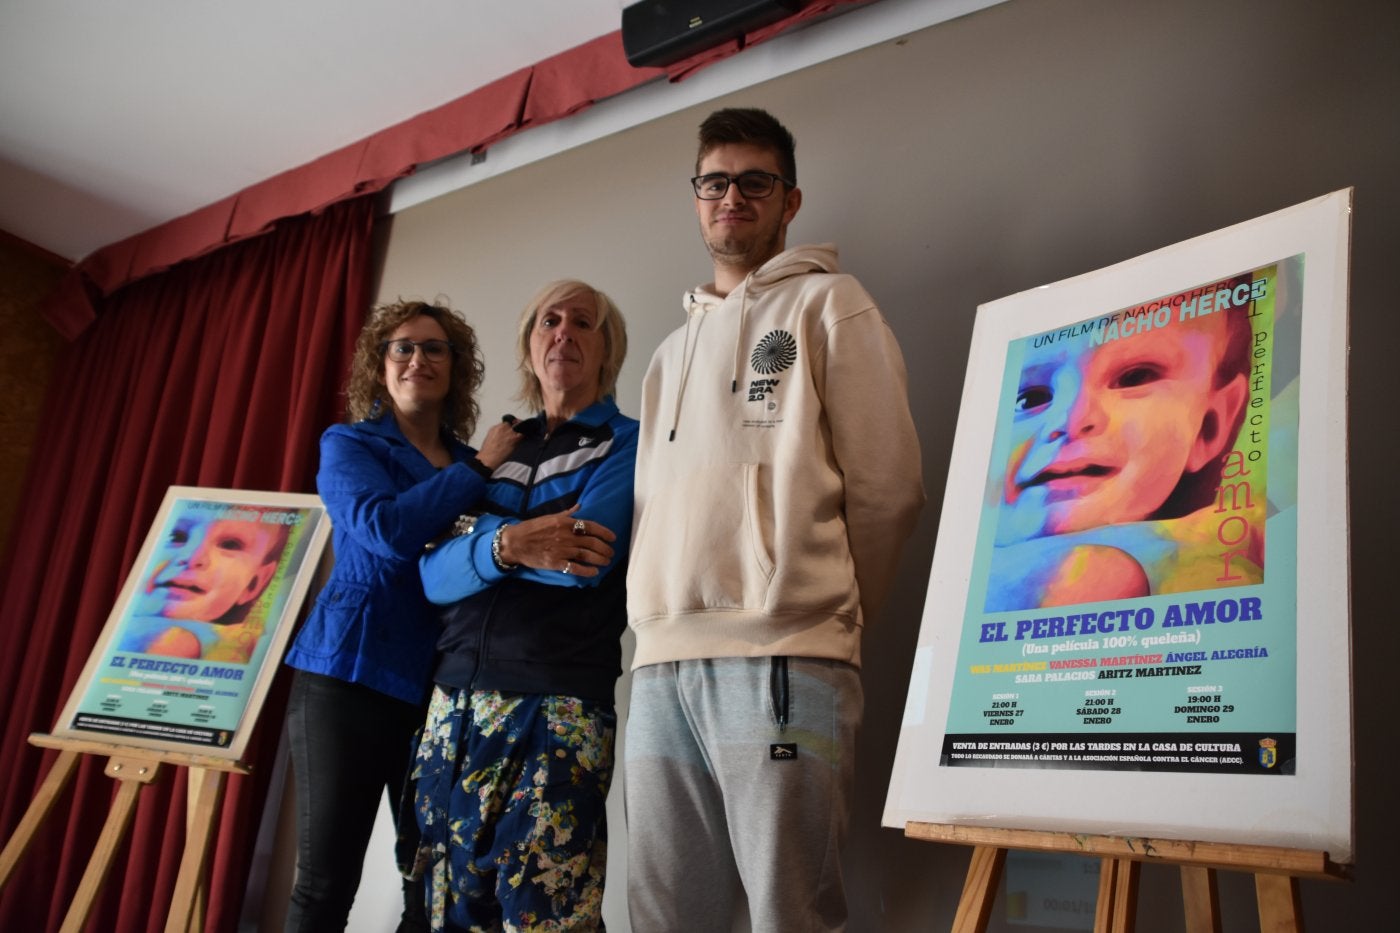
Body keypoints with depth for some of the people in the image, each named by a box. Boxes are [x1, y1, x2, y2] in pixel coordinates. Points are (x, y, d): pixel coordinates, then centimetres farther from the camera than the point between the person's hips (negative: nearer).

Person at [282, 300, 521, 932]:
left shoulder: (476, 463, 14)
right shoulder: (349, 444, 3)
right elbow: (387, 529, -17)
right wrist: (479, 469, -9)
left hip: (441, 684, 4)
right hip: (350, 674, -3)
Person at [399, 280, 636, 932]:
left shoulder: (626, 442, 3)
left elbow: (587, 558, -14)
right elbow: (436, 576, 6)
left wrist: (475, 529, -1)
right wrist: (506, 546, -13)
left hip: (559, 704, -5)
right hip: (456, 700, 5)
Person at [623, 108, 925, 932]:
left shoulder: (827, 303, 6)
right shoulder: (673, 351, 26)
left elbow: (886, 486, -1)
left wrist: (828, 615, 4)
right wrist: (668, 619, 10)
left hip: (781, 659, -6)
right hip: (662, 664, 6)